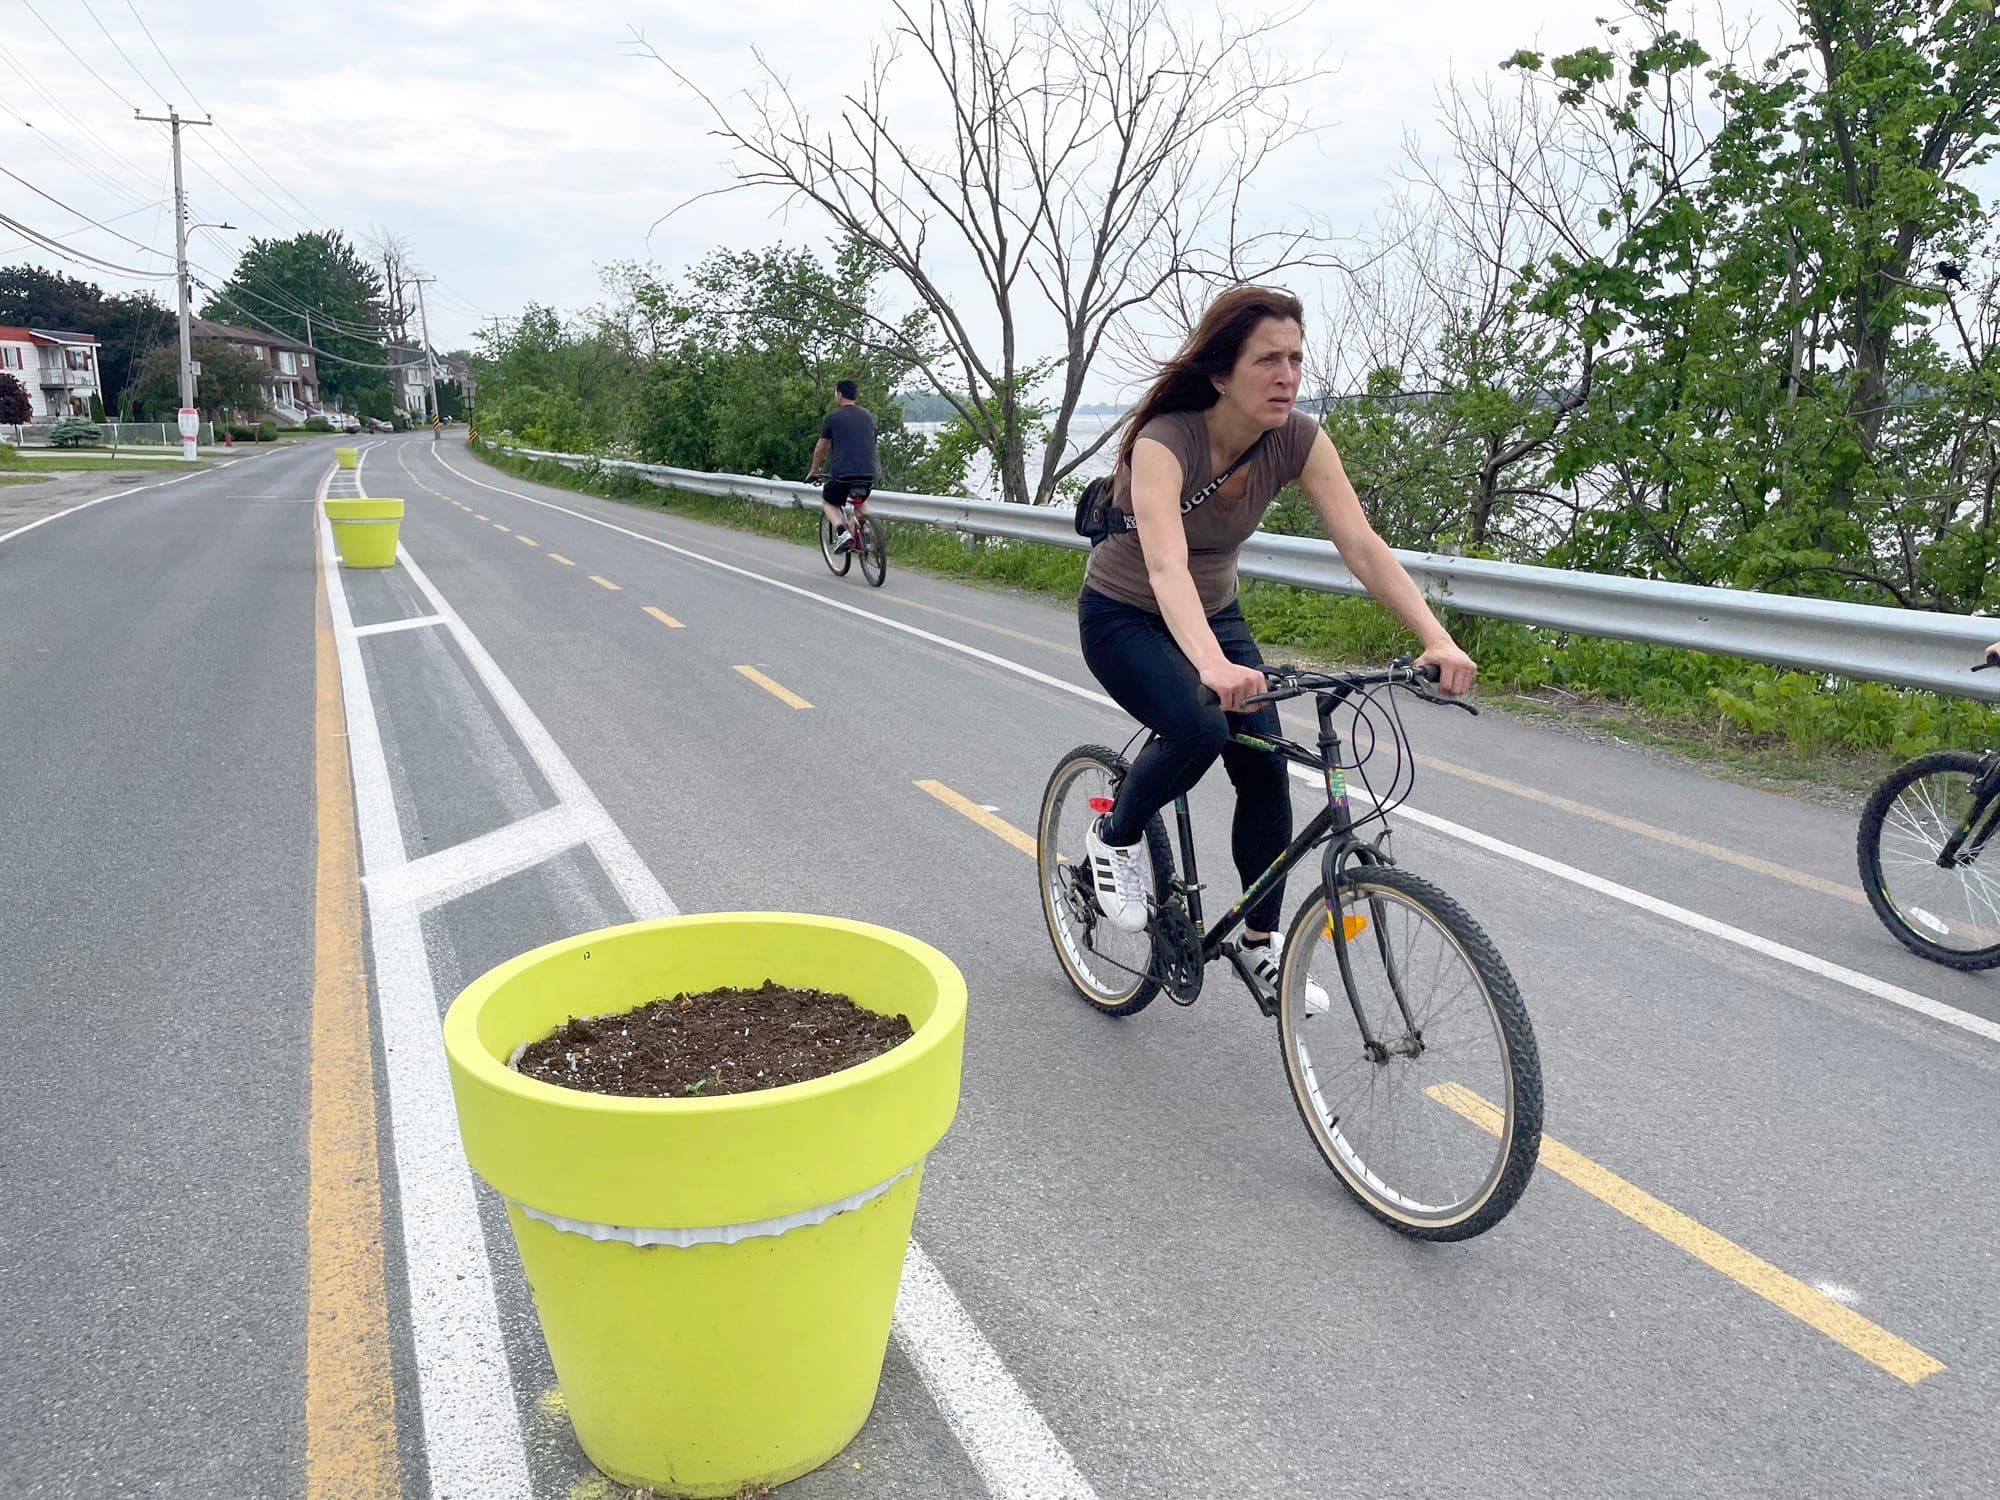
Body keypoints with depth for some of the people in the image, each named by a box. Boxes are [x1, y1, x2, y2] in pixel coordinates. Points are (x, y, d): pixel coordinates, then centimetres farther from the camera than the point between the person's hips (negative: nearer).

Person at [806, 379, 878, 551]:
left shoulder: (832, 417, 1)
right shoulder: (868, 415, 13)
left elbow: (820, 448, 9)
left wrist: (813, 472, 24)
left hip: (841, 474, -4)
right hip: (868, 475, 4)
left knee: (828, 502, 22)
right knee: (861, 502, 33)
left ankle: (842, 533, -3)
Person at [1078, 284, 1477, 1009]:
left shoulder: (1298, 439, -17)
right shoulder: (1164, 442, -32)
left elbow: (1363, 546, -24)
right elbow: (1167, 566, -48)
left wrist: (1437, 639, -37)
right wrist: (1214, 666, -65)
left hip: (1213, 614, 5)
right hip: (1124, 617, -5)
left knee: (1266, 769, -7)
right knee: (1198, 728, -31)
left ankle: (1261, 944, 13)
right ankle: (1114, 838, -1)